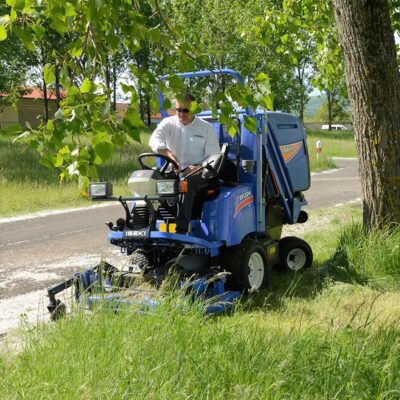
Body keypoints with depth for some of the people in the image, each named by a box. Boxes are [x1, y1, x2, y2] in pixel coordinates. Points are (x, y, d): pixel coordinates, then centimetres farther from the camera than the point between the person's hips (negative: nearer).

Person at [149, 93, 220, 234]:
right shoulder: (168, 123, 8)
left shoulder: (206, 128, 6)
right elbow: (154, 140, -12)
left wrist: (198, 168, -18)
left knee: (187, 183, -33)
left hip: (199, 174, -2)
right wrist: (169, 153, -33)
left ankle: (181, 229, -40)